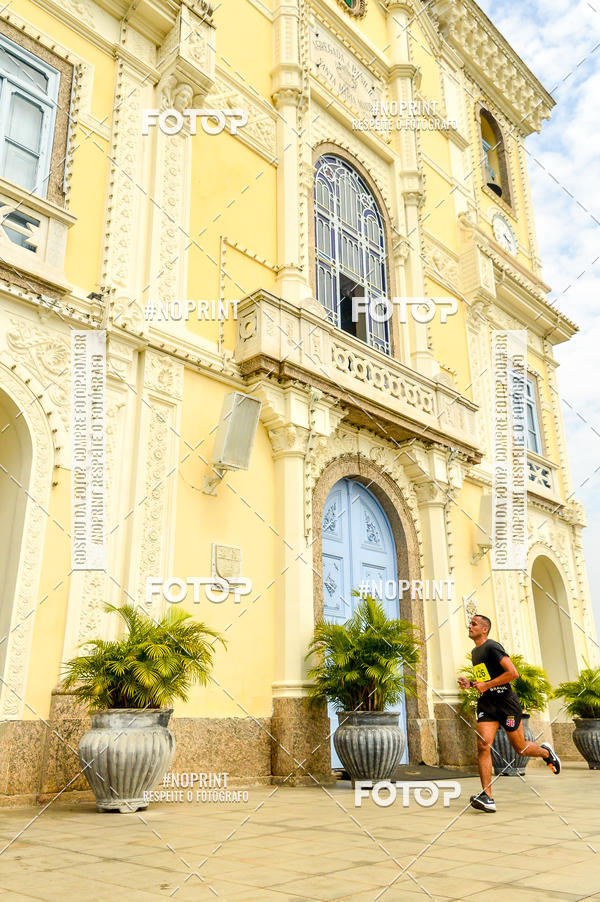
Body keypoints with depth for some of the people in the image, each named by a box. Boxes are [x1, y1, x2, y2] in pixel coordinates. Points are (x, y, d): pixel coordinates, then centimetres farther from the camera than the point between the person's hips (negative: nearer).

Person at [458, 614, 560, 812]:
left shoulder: (492, 647, -12)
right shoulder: (475, 652, 15)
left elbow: (513, 673, -21)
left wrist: (486, 685, -18)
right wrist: (470, 683, 10)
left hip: (506, 702, -6)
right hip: (486, 704, 7)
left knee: (520, 748, 8)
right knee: (483, 746, -12)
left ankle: (546, 752, 41)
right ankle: (487, 797, -13)